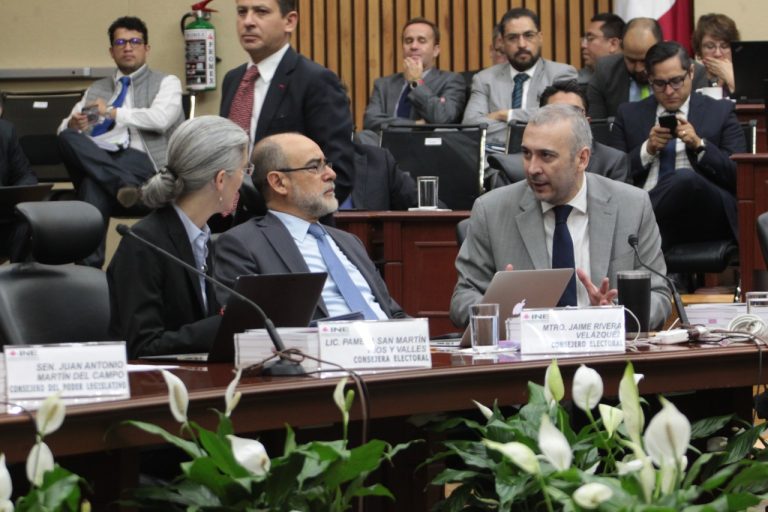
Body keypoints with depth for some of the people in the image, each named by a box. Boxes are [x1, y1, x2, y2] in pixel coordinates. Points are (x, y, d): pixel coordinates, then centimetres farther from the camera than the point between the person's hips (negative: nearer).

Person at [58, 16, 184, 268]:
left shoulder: (166, 83, 14)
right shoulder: (96, 90, 29)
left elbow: (160, 119, -7)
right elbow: (64, 130, 20)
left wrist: (112, 112, -3)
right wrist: (73, 124, -6)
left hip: (144, 162, -4)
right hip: (95, 160, 4)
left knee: (94, 186, -36)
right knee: (69, 138, -34)